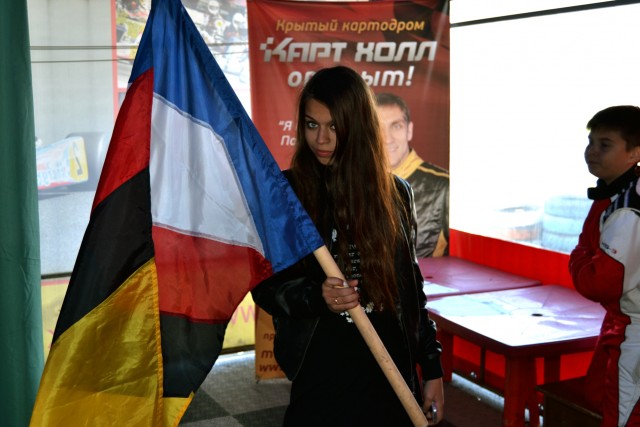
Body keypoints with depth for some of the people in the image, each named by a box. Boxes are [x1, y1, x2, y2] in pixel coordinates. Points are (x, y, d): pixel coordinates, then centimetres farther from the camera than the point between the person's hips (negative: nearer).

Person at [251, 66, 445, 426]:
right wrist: (317, 296, -22)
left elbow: (411, 284, 9)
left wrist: (432, 368, 8)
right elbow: (264, 284, -3)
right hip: (322, 368, -2)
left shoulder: (395, 193, 3)